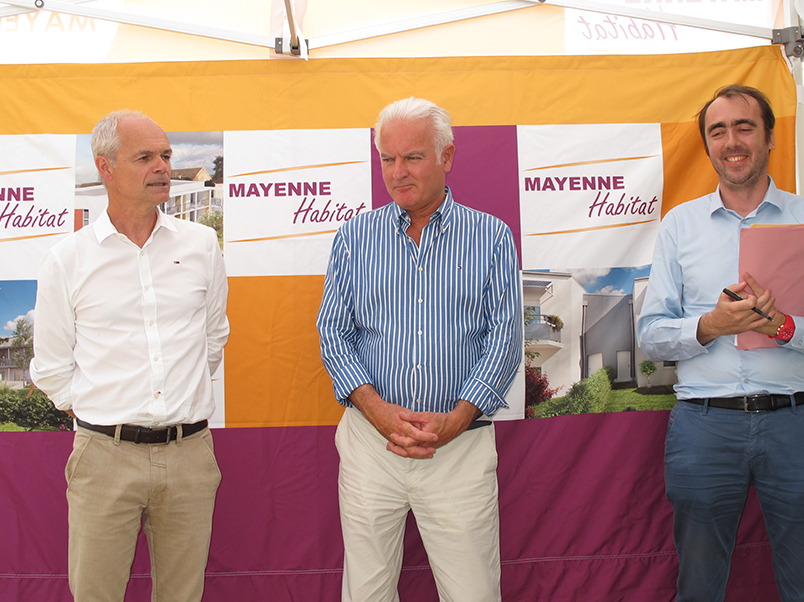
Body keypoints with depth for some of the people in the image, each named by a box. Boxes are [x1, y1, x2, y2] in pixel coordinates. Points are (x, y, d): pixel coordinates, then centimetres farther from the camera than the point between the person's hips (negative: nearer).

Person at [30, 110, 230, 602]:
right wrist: (99, 412, 6)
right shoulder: (67, 259, -1)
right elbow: (51, 367, 7)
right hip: (106, 456, -1)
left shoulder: (201, 244, 5)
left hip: (190, 451, 2)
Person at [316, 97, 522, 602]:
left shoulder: (492, 238, 3)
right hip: (370, 440, 1)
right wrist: (376, 408, -11)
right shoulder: (355, 237, 7)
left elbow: (505, 338, -1)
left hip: (461, 442, -1)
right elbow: (334, 333, 5)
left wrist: (456, 419, -13)